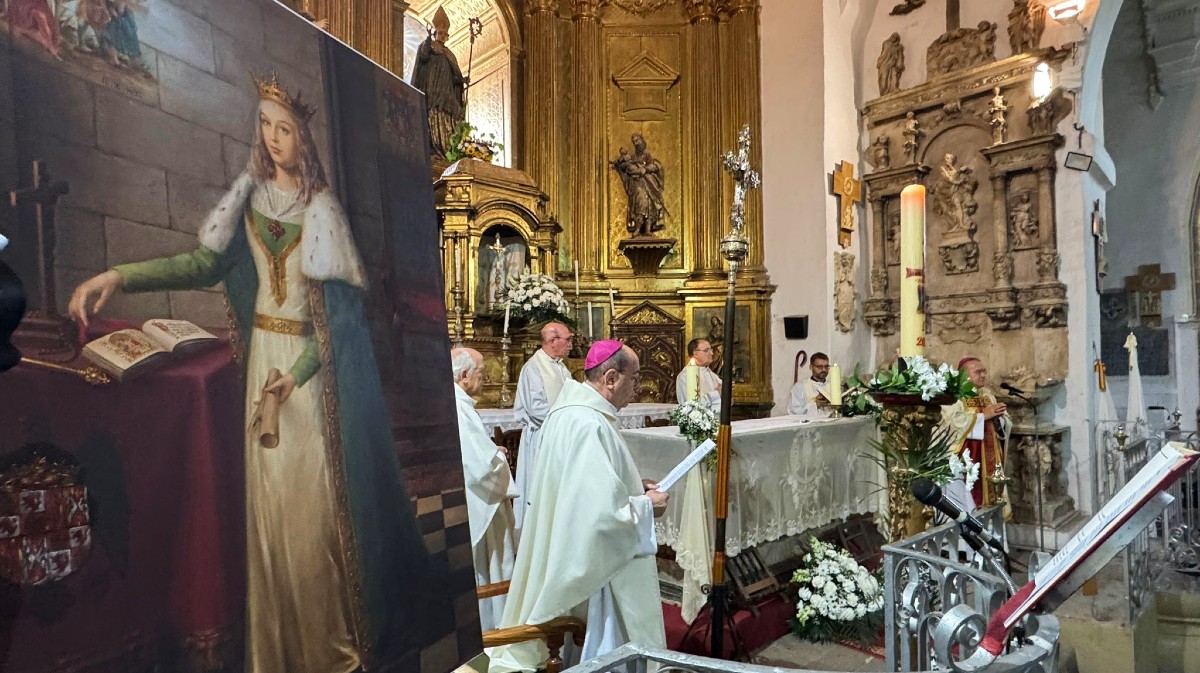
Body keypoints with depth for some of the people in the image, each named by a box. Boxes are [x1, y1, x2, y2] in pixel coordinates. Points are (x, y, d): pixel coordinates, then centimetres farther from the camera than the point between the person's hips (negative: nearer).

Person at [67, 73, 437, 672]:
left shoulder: (321, 208, -5)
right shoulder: (249, 196, 8)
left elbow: (338, 307, -9)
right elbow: (206, 263, 3)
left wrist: (296, 374, -17)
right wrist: (119, 275, -10)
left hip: (312, 358, -4)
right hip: (263, 352, 4)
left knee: (317, 488, -2)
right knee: (269, 488, 6)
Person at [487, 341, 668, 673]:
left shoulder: (571, 411, 4)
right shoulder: (590, 425, -27)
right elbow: (604, 511, -30)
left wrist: (633, 486, 9)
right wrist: (647, 506, -13)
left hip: (575, 554, 10)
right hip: (597, 563, -10)